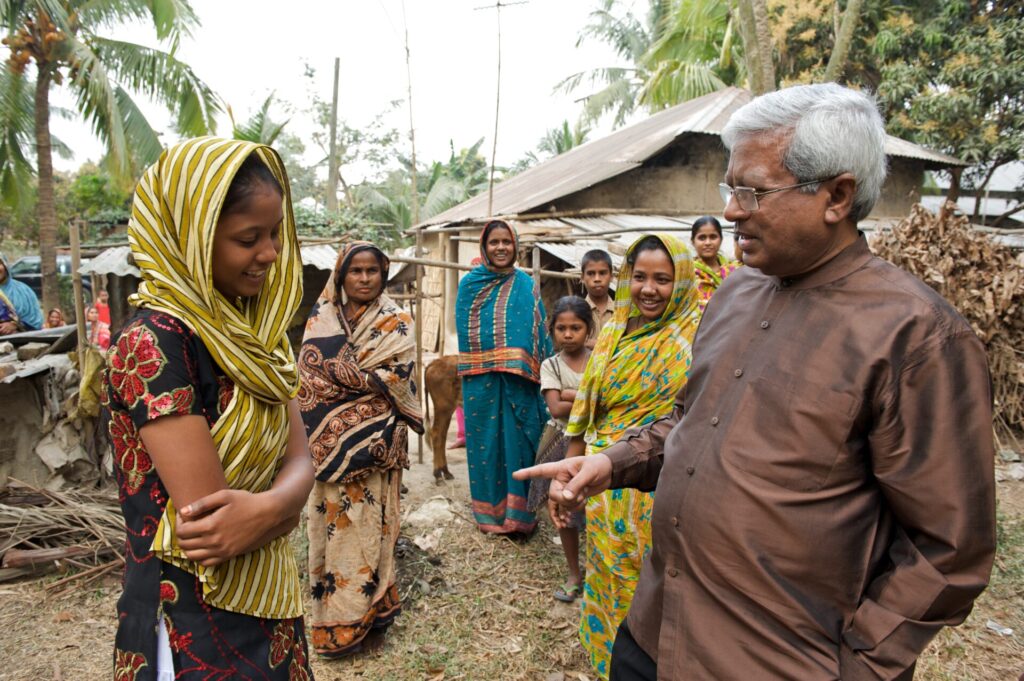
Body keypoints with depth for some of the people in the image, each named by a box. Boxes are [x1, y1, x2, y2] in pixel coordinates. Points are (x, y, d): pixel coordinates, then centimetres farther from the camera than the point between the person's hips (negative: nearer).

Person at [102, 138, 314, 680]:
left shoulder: (256, 333, 2)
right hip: (194, 624, -7)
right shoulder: (151, 343, -22)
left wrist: (265, 507, -24)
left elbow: (298, 462, -4)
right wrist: (281, 505, -9)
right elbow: (203, 514, -26)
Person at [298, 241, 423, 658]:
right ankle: (330, 610, 26)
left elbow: (397, 380, -9)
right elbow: (306, 373, 2)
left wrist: (341, 374, -11)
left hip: (373, 437, -3)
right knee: (330, 522, 9)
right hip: (328, 437, 3)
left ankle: (360, 614, 16)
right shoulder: (321, 318, 9)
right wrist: (367, 378, -11)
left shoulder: (396, 322, 0)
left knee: (366, 524, 1)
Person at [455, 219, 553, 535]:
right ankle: (489, 512, 22)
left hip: (518, 380, 0)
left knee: (518, 441, 2)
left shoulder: (525, 285, 5)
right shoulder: (469, 284, 5)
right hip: (481, 379, 0)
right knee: (485, 440, 7)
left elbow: (539, 333, 4)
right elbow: (464, 331, 6)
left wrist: (531, 371, -5)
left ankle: (519, 513, 16)